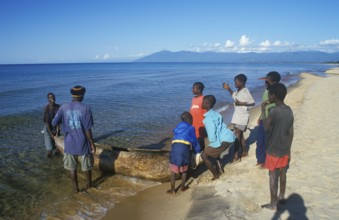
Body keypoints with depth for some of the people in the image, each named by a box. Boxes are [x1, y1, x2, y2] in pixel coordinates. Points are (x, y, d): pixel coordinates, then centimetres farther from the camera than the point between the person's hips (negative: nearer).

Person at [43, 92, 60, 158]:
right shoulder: (46, 107, -19)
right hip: (48, 128, -3)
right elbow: (46, 121, -17)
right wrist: (51, 133, -17)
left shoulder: (58, 107, -11)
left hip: (56, 127, 3)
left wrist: (57, 131, -16)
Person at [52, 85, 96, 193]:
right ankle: (89, 183, 38)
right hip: (83, 143, -2)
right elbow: (87, 129, -14)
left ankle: (75, 187, 25)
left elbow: (54, 123, -1)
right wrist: (92, 143, -4)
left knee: (72, 167, 16)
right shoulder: (86, 108, -14)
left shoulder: (63, 107, -6)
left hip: (69, 143, 2)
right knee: (87, 166, 19)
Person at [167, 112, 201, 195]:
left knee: (173, 170, 9)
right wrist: (198, 150, 35)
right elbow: (194, 141, 19)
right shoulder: (191, 128, 17)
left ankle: (172, 189, 12)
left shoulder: (178, 127, 30)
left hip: (175, 146, 3)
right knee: (184, 170, 16)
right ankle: (183, 187, 26)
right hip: (184, 147, -3)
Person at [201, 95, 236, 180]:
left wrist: (212, 143, -1)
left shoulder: (208, 118, -15)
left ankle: (216, 175, 12)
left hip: (223, 140, -9)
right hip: (229, 137, 9)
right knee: (213, 151, 34)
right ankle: (219, 170, 33)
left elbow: (212, 135, -20)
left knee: (204, 155, 4)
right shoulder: (215, 113, 12)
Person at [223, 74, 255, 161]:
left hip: (242, 116, -9)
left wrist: (241, 103, -24)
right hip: (237, 115, 9)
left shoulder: (245, 92, -19)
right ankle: (244, 152, 30)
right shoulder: (238, 91, 6)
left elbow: (253, 103, -18)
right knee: (240, 135, 16)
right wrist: (228, 89, 12)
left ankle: (236, 155, 0)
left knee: (237, 135, -7)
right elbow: (234, 96, 25)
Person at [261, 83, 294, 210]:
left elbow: (266, 128, -10)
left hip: (273, 151, -7)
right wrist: (289, 149, 15)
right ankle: (281, 196, 37)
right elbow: (291, 133, 5)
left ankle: (273, 204, 15)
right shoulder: (289, 111, -1)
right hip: (284, 150, 7)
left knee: (273, 177, 5)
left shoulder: (273, 111, -23)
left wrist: (263, 111, -4)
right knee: (282, 174, 21)